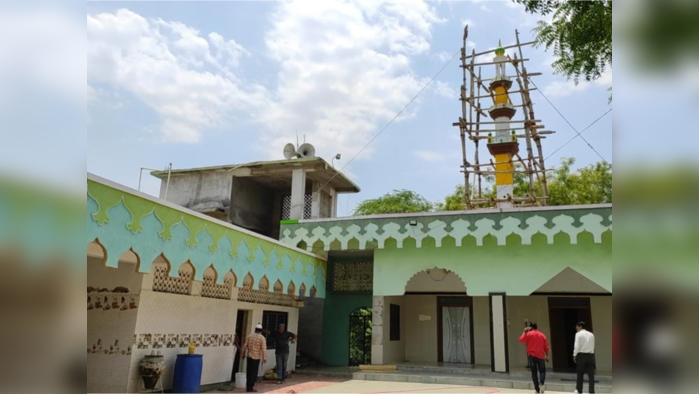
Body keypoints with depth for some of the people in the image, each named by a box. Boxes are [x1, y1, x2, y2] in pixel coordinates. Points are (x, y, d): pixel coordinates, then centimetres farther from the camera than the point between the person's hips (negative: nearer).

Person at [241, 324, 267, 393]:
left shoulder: (250, 336, 2)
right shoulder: (262, 338, -9)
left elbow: (245, 346, 4)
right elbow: (263, 349, -13)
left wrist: (243, 354, 15)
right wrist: (264, 358, -8)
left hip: (249, 356, 4)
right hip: (256, 357, -4)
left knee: (249, 372, 14)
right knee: (254, 372, 4)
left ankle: (249, 387, 20)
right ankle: (250, 388, 5)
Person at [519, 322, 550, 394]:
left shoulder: (528, 334, -2)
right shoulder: (542, 335, 7)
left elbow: (521, 340, 3)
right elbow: (546, 348, 7)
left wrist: (524, 332, 10)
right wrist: (547, 356, 16)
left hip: (531, 355, -1)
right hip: (540, 356, 1)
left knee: (534, 372, 6)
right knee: (542, 371, 10)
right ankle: (542, 383, -16)